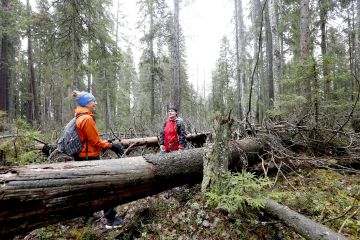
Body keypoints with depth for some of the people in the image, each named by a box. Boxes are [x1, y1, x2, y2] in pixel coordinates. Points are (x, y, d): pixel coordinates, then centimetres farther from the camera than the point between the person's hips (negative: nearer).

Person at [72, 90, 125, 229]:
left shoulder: (80, 118, 11)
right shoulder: (87, 119, -20)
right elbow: (95, 141, -18)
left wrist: (108, 144, 10)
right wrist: (111, 146, -9)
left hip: (84, 157, 10)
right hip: (91, 158, -10)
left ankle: (87, 214, 36)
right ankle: (111, 220, 6)